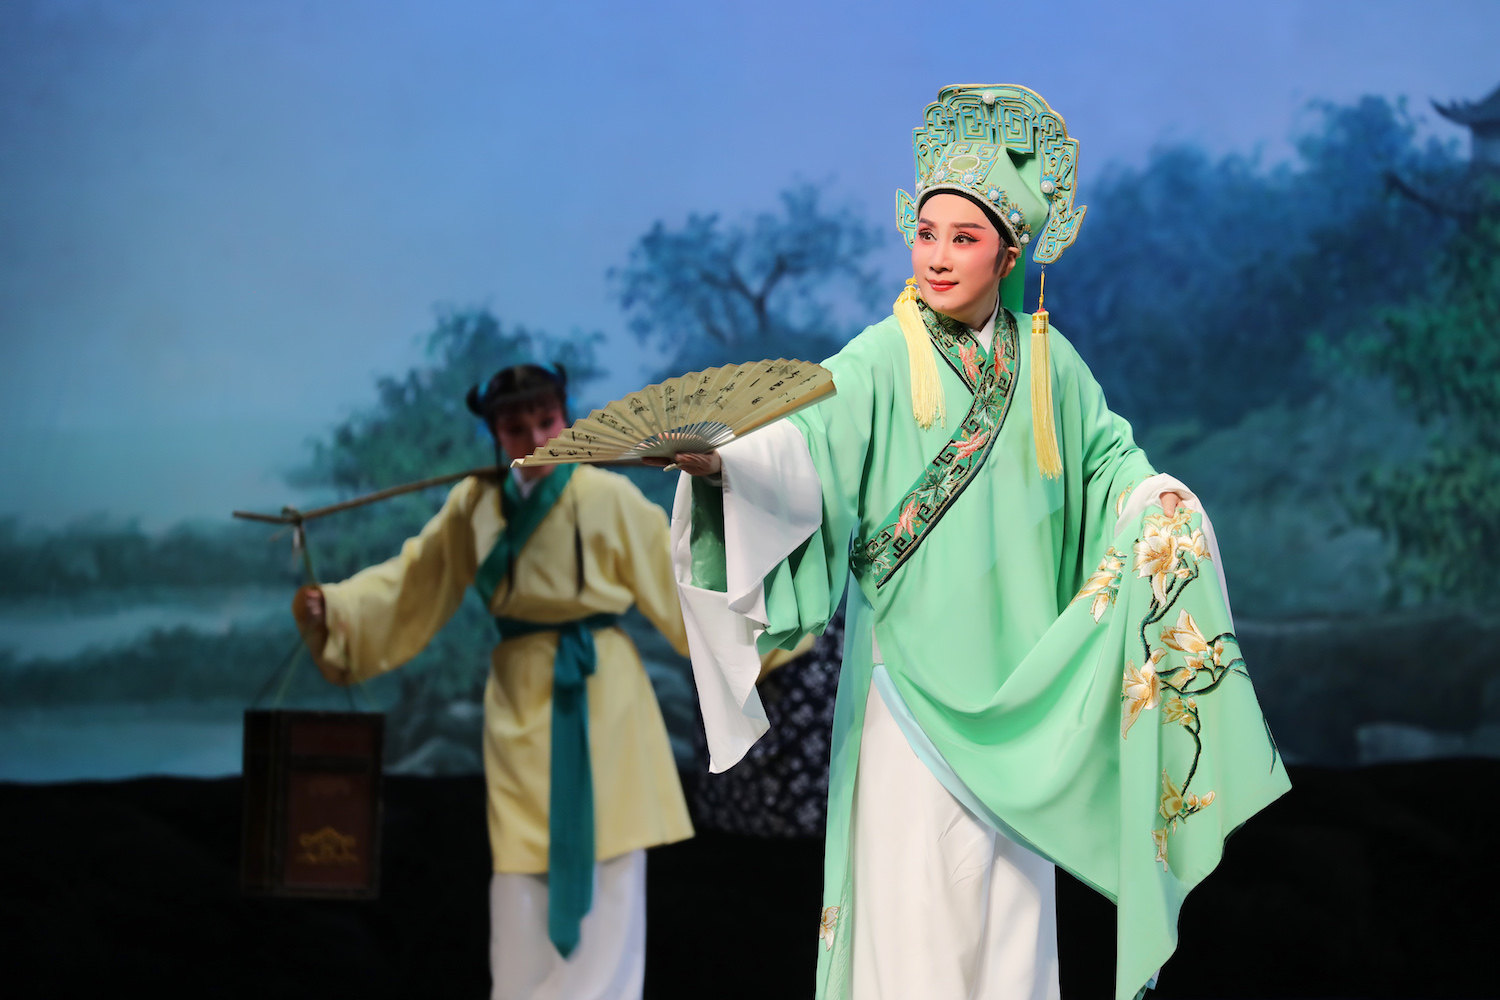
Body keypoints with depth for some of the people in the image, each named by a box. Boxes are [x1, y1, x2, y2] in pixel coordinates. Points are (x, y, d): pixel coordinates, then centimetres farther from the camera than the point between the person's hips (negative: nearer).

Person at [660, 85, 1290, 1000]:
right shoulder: (882, 360, -8)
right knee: (917, 898, -5)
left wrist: (1155, 501, 0)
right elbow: (804, 445, -23)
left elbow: (1106, 453, 19)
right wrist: (718, 460, -43)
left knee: (1013, 897, 9)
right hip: (912, 676, -4)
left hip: (1017, 685, 4)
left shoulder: (1045, 360, 5)